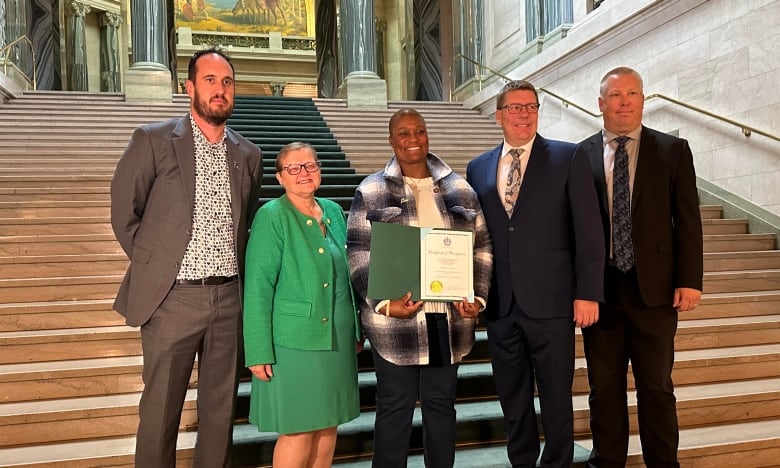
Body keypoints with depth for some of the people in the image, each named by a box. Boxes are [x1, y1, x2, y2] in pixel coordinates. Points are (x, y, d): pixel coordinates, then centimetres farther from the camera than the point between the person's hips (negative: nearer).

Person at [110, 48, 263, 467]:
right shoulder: (153, 140, -2)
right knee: (160, 411, 8)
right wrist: (154, 266, 3)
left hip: (229, 296, 4)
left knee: (220, 410, 13)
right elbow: (124, 213, 2)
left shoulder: (248, 154, 9)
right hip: (172, 297, -3)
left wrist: (235, 270, 11)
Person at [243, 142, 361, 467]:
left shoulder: (334, 212, 9)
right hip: (294, 341, -6)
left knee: (328, 425, 14)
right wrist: (259, 352, -15)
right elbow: (257, 288, -12)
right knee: (299, 431, 2)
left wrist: (356, 330, 15)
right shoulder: (271, 217, -10)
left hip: (337, 340, 6)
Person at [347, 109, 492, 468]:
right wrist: (384, 302, -15)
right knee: (395, 404, 7)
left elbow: (481, 247, 10)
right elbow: (359, 254, -4)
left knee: (441, 402, 14)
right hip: (396, 319, -3)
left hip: (448, 317, 3)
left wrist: (477, 297, -3)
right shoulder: (371, 192, 1)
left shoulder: (459, 189, 9)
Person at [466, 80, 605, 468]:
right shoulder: (477, 168, 10)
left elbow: (588, 232, -4)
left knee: (556, 399, 9)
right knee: (512, 398, 16)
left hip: (551, 302, -3)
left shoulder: (569, 158, -1)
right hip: (500, 305, 4)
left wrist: (588, 293, -9)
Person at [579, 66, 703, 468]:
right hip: (598, 288, 0)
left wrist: (690, 280, -5)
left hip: (654, 287, 0)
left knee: (656, 386, 11)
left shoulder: (673, 150, 4)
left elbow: (688, 220, 1)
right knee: (604, 387, 11)